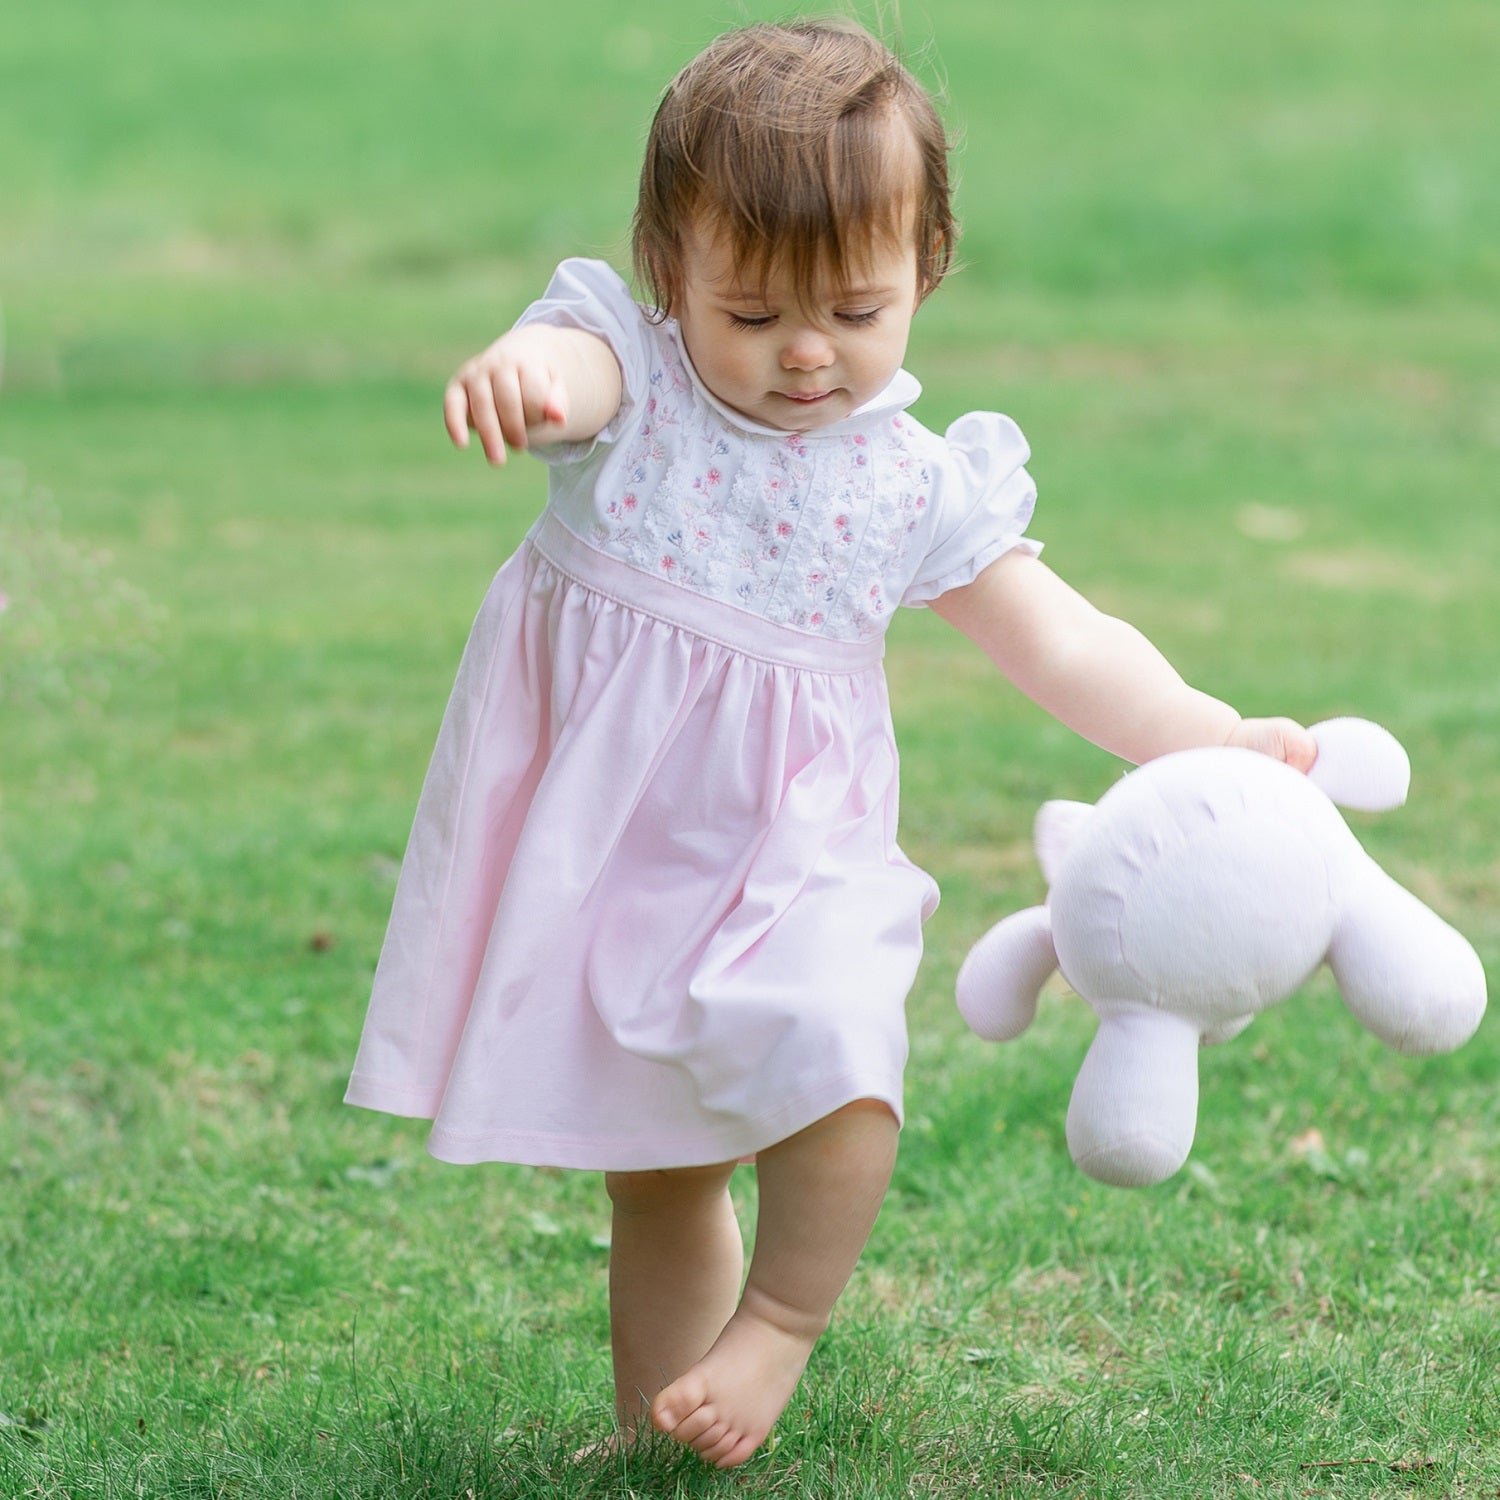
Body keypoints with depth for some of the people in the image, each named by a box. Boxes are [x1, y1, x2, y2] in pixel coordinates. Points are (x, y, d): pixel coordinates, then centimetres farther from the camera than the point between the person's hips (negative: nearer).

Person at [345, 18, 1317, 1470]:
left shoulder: (919, 485, -3)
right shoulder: (634, 384, -7)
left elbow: (1060, 645, 2)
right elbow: (569, 368, -32)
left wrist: (1213, 739, -11)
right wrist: (512, 371, -57)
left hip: (786, 860, -1)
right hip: (589, 848, 1)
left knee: (828, 1051, -30)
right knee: (650, 1169, 13)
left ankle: (785, 1315, -6)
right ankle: (657, 1432, 30)